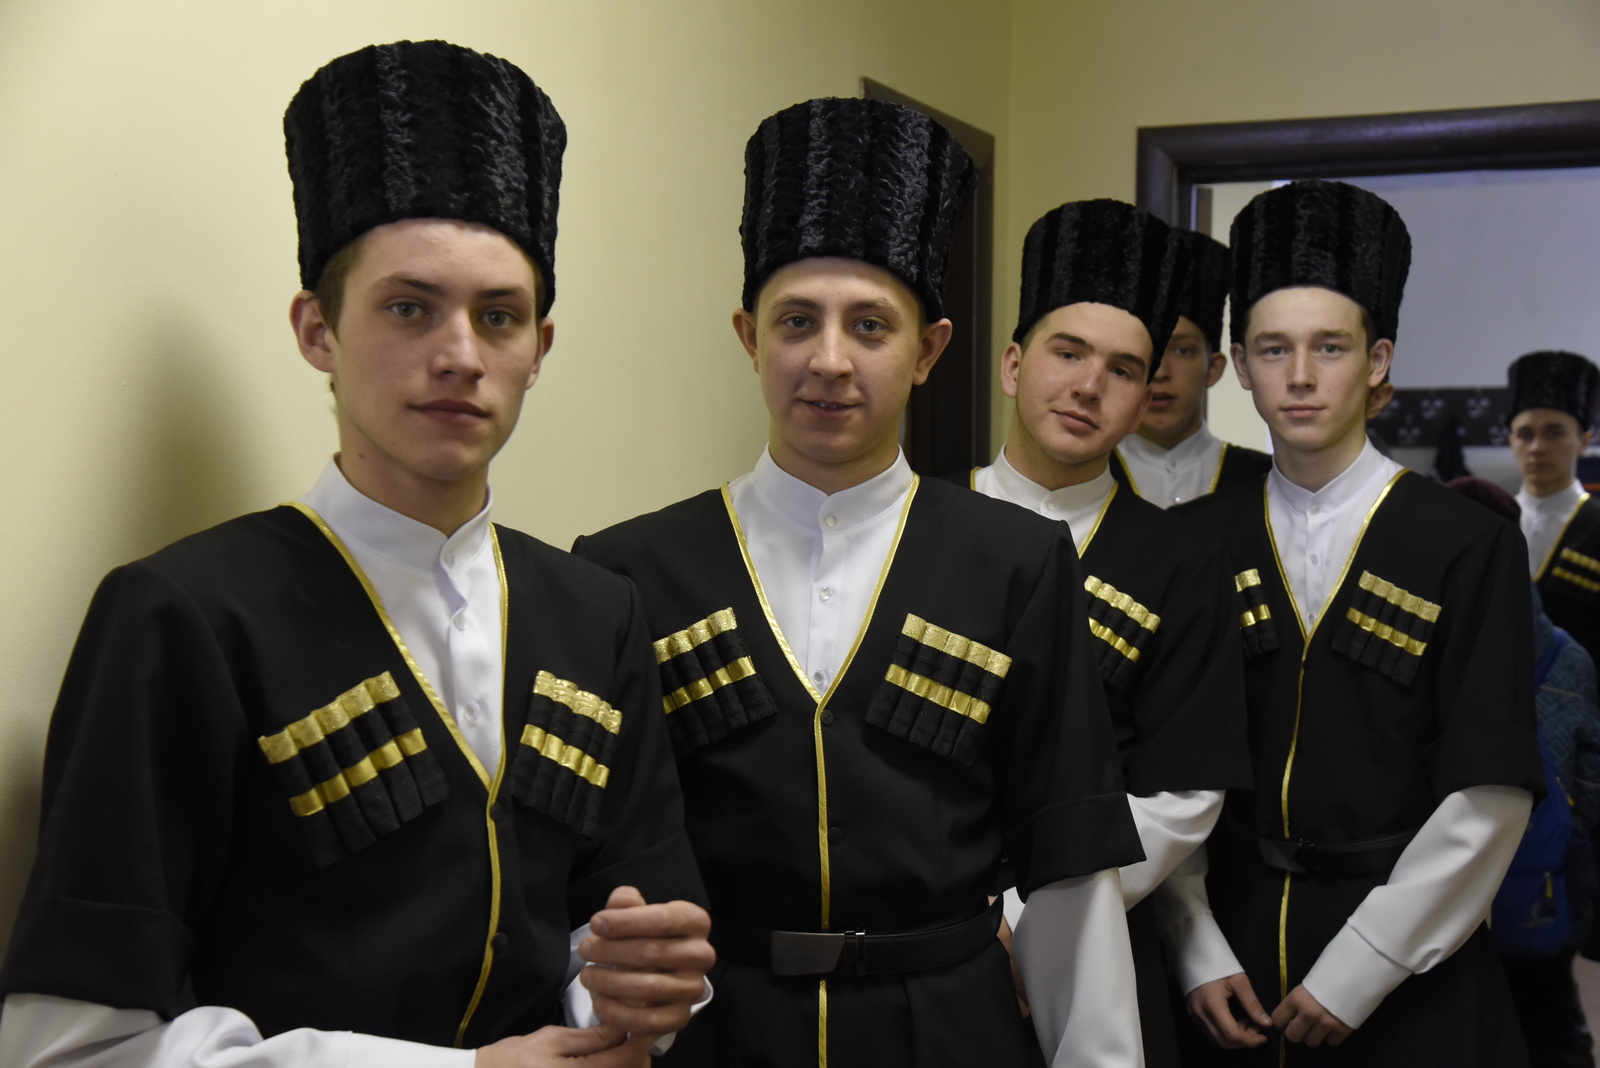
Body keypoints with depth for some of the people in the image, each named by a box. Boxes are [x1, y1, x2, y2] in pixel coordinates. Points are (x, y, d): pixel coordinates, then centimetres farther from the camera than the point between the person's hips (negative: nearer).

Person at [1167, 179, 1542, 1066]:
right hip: (1232, 957, 2)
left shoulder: (1472, 548, -6)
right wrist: (1199, 955, -6)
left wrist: (1352, 977, -11)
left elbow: (1489, 802, -10)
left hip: (1408, 971, -2)